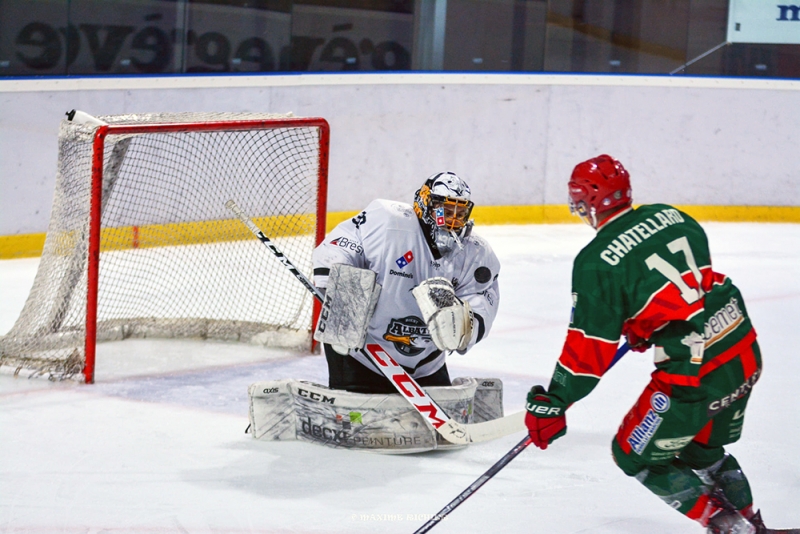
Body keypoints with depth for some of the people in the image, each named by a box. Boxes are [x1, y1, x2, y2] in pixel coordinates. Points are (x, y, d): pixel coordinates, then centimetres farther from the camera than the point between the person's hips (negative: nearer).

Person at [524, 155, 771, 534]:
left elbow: (590, 346, -12)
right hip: (744, 350, 8)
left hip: (693, 371, -8)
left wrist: (552, 404, -3)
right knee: (702, 449, 28)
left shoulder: (598, 261, -12)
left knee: (636, 454, 10)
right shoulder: (671, 216, 8)